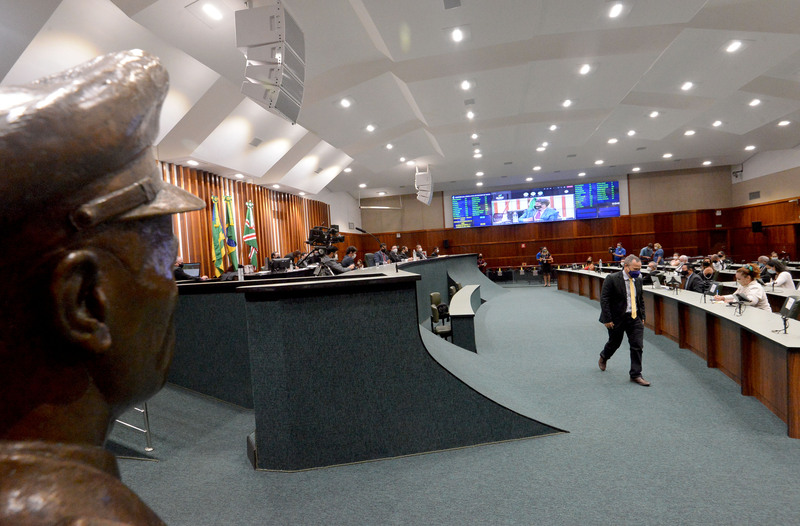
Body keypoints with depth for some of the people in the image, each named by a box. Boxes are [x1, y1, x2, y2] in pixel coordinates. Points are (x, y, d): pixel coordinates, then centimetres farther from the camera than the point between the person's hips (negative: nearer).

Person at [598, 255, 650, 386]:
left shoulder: (638, 280, 5)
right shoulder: (612, 279, -15)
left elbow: (641, 300, 16)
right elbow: (604, 299, -15)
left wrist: (642, 317, 10)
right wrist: (607, 319, -17)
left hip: (635, 318, 5)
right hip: (617, 318, -4)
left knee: (637, 346, -1)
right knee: (614, 343, 14)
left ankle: (635, 374, 9)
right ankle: (603, 357, 45)